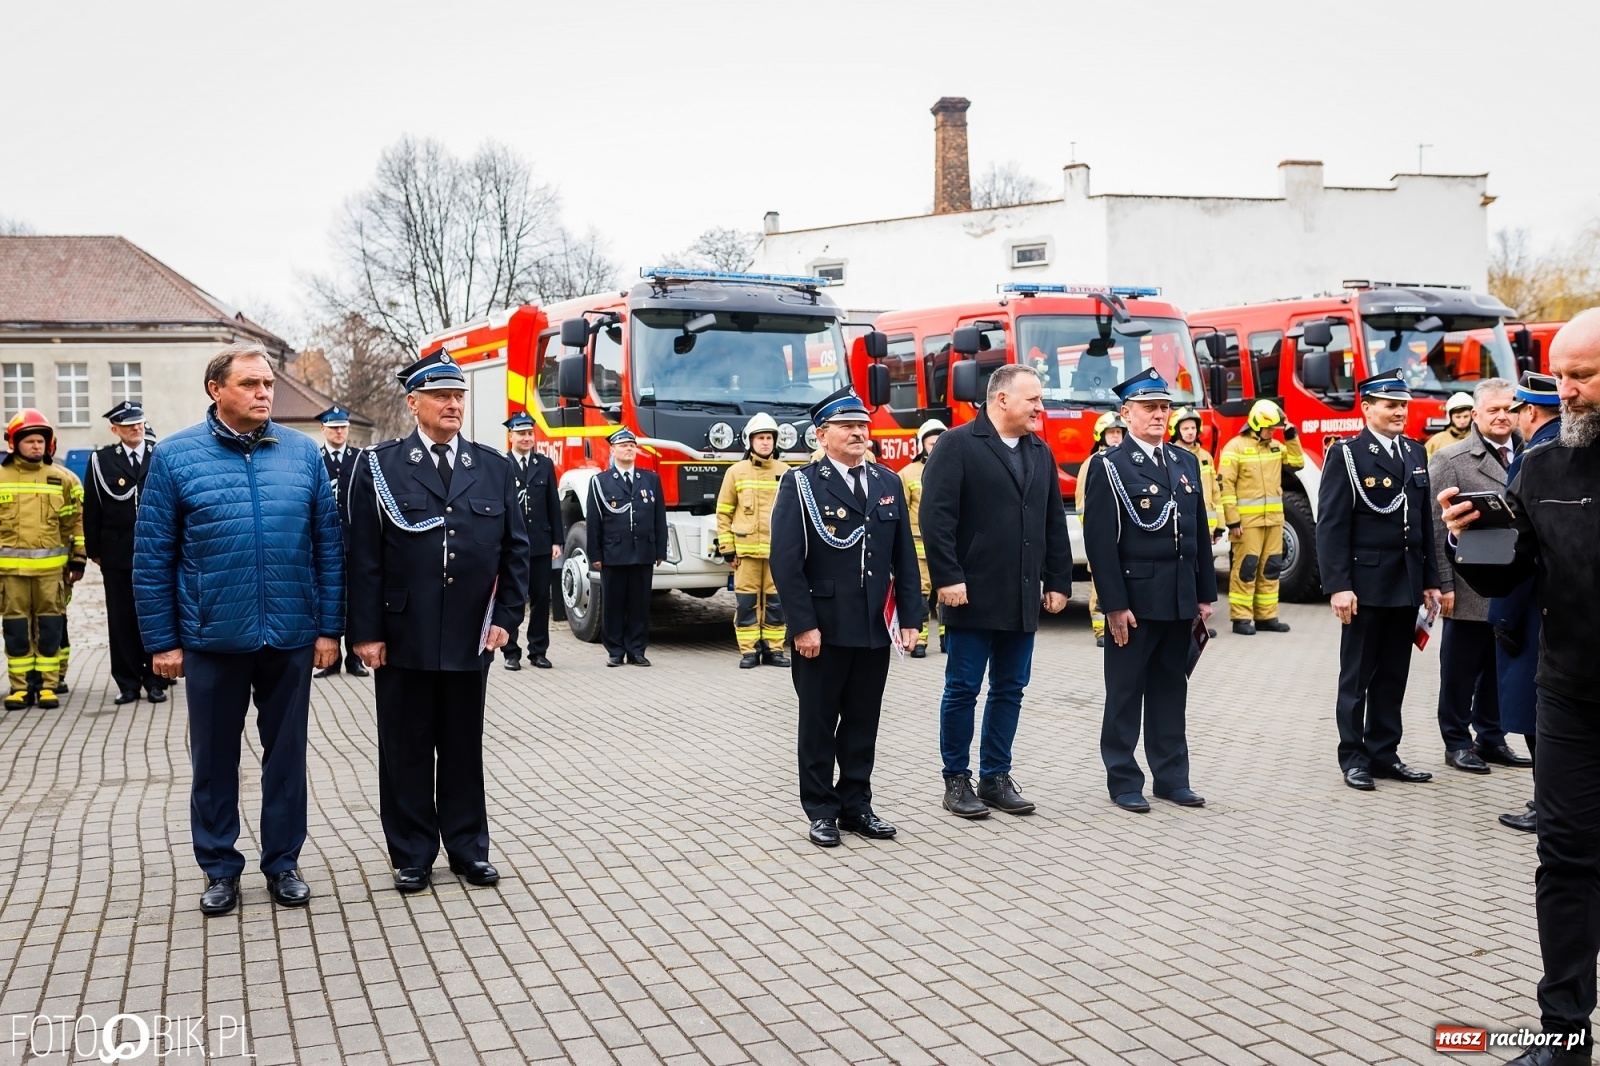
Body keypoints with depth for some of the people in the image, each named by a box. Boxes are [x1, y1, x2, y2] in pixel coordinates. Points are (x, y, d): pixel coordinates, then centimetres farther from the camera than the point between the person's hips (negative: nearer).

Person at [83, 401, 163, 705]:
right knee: (121, 620, 4)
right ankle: (128, 682, 12)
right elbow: (92, 509, 3)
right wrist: (94, 550, 0)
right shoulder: (101, 460, 3)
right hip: (117, 555, 0)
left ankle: (155, 681, 12)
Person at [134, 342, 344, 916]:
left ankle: (283, 862, 25)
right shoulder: (176, 456, -2)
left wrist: (329, 627, 1)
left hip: (290, 638, 1)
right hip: (213, 639, -1)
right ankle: (220, 868, 25)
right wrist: (161, 641, -4)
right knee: (214, 759, 10)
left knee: (286, 754, 11)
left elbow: (329, 545, 5)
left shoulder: (302, 453, 3)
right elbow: (152, 556, -1)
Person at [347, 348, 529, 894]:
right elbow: (364, 556, -5)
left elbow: (514, 547, 8)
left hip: (471, 637, 2)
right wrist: (366, 632, -9)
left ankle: (468, 847, 24)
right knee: (406, 747, 7)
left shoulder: (494, 466, 7)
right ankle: (412, 854, 19)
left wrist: (506, 616, 0)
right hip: (404, 637, -2)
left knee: (464, 745, 12)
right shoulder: (379, 466, -1)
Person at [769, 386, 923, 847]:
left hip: (875, 629, 4)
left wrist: (909, 617, 4)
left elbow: (904, 557, 10)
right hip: (824, 630, -4)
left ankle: (856, 805, 23)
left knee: (863, 722, 11)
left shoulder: (889, 483, 10)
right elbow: (787, 561, -10)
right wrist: (803, 625, -16)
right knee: (819, 723, 7)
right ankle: (821, 811, 17)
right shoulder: (800, 484, -5)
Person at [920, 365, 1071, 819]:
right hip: (974, 596, -6)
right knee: (963, 690, 2)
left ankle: (996, 777, 20)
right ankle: (956, 780, 13)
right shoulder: (958, 445, -7)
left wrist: (1057, 582, 11)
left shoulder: (1041, 452, 15)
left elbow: (1054, 523, 16)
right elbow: (936, 517, -13)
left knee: (1010, 690, 10)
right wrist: (948, 578, -17)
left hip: (1023, 598, 6)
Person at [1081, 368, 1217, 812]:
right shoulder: (1109, 467, -6)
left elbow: (1200, 534, 14)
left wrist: (1205, 595, 10)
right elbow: (1100, 541, -12)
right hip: (1134, 600, -5)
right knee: (1126, 692, 3)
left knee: (1171, 690, 12)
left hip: (1180, 601, 6)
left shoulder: (1186, 463, 12)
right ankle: (1123, 781, 12)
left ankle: (1171, 776, 21)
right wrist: (1115, 605, -16)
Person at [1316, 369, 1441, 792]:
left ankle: (1385, 754, 20)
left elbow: (1425, 520, 14)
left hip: (1406, 585, 6)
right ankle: (1354, 758, 12)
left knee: (1393, 676, 11)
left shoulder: (1415, 453, 12)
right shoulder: (1346, 454, -7)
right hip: (1366, 585, -6)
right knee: (1357, 677, 4)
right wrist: (1338, 586, -17)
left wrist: (1430, 579, 11)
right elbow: (1331, 525, -12)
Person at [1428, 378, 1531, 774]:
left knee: (1500, 667, 13)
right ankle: (1457, 742, 16)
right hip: (1471, 589, -4)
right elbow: (1435, 526, -8)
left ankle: (1491, 738, 25)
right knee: (1461, 668, 5)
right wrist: (1444, 585, -12)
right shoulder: (1450, 459, -4)